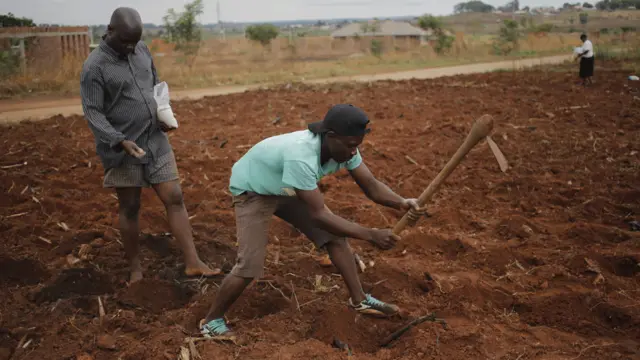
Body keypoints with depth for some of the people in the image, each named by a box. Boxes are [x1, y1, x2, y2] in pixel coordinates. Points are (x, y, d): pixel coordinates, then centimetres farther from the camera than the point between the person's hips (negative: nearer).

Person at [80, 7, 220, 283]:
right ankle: (135, 266, 24)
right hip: (123, 150, -5)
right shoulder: (94, 67, -12)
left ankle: (192, 263, 6)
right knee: (129, 208, 7)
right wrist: (120, 141, -27)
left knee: (174, 199, 2)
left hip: (156, 142, 5)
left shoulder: (142, 51, 6)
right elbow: (93, 113, -15)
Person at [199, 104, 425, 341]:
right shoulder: (300, 157, -44)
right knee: (250, 264, -16)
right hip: (252, 190, -7)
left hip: (287, 189, 7)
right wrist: (371, 235, -40)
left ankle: (359, 300, 15)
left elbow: (371, 185, -13)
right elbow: (319, 215, -41)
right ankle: (211, 321, 5)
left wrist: (402, 202, -33)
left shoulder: (343, 147, -20)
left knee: (334, 236, 1)